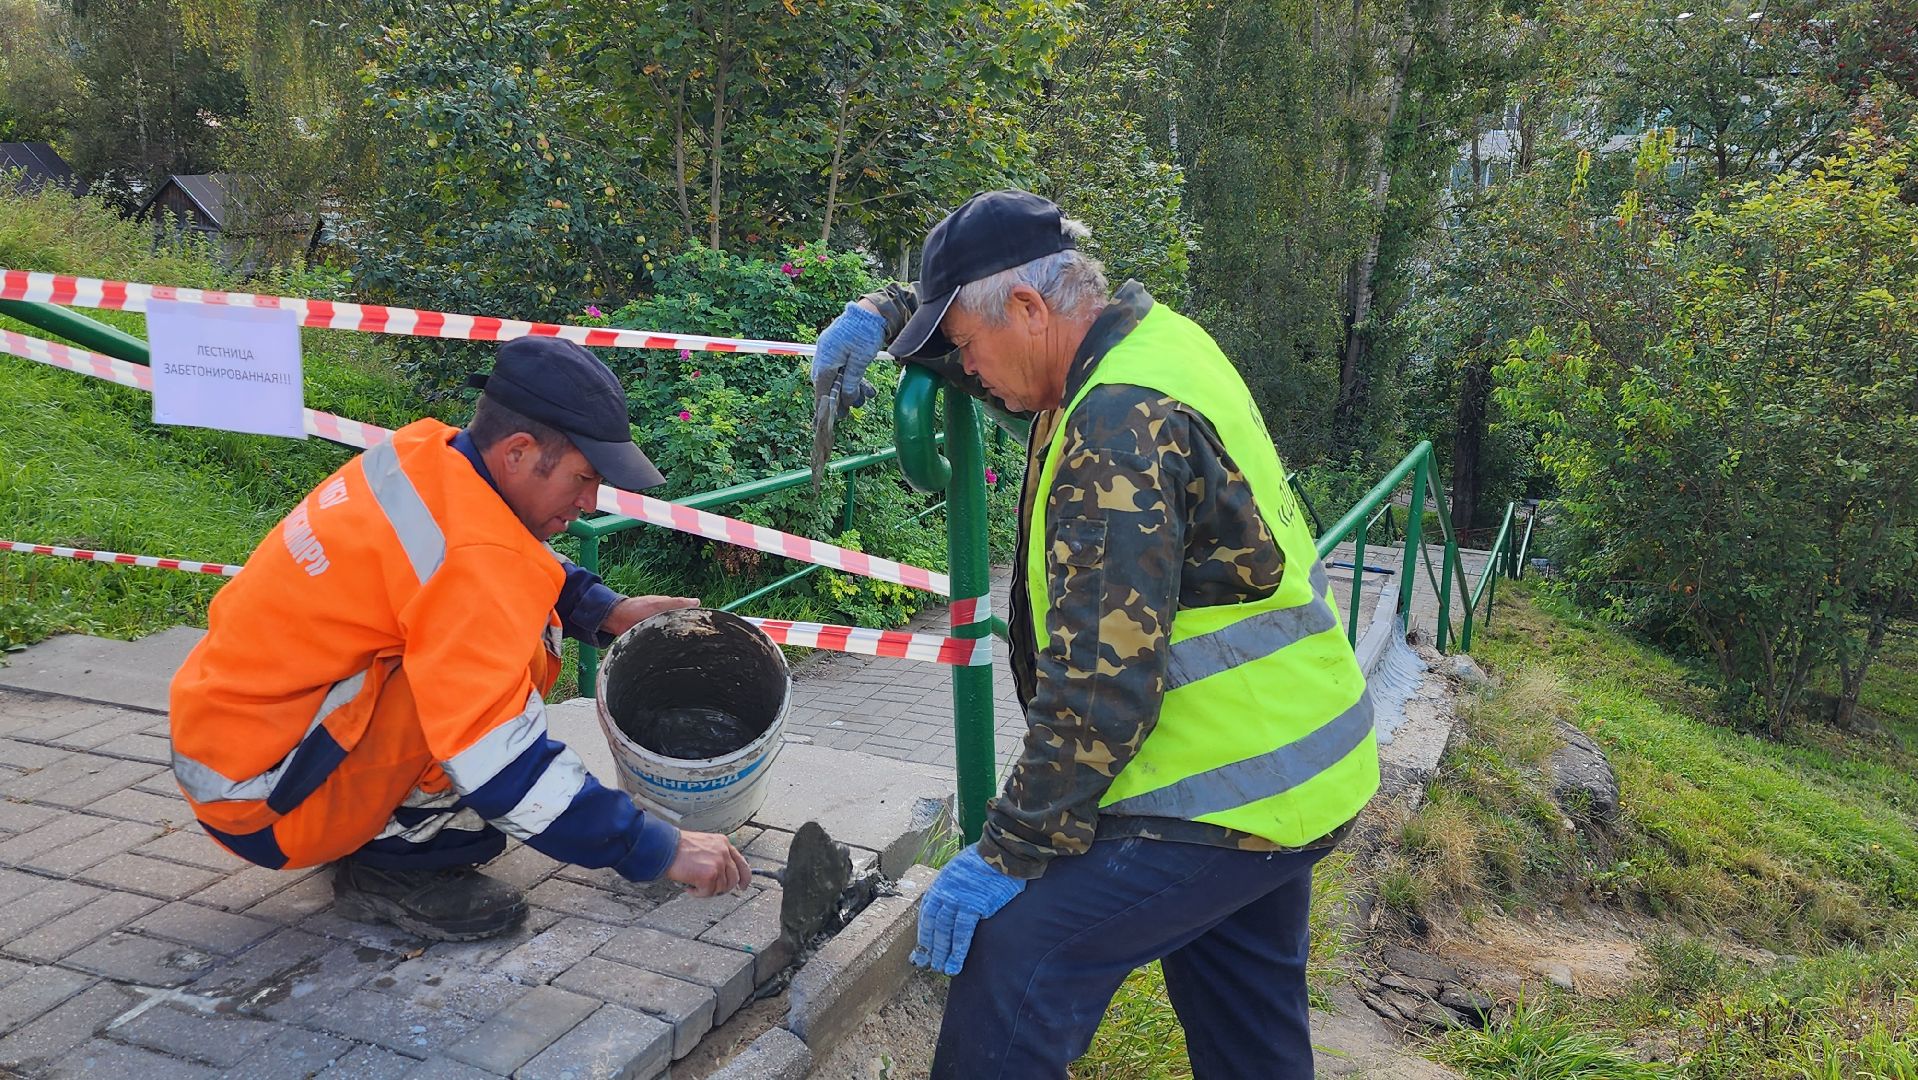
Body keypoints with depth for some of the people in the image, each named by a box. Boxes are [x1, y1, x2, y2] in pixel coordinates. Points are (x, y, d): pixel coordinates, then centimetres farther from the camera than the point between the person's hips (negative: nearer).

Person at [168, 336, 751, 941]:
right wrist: (662, 851, -21)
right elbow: (506, 771, -28)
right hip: (253, 800, -9)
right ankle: (393, 865, -7)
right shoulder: (470, 555, -28)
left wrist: (609, 611, 4)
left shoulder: (428, 455, -4)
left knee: (517, 621, 8)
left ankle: (373, 823, 9)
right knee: (520, 651, -23)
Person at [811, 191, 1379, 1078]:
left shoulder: (1119, 430, -24)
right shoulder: (1149, 334, 5)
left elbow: (1102, 685, -28)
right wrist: (879, 314, 5)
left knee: (1012, 962, -14)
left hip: (1225, 798, -10)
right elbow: (968, 319, 22)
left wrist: (1009, 855, -22)